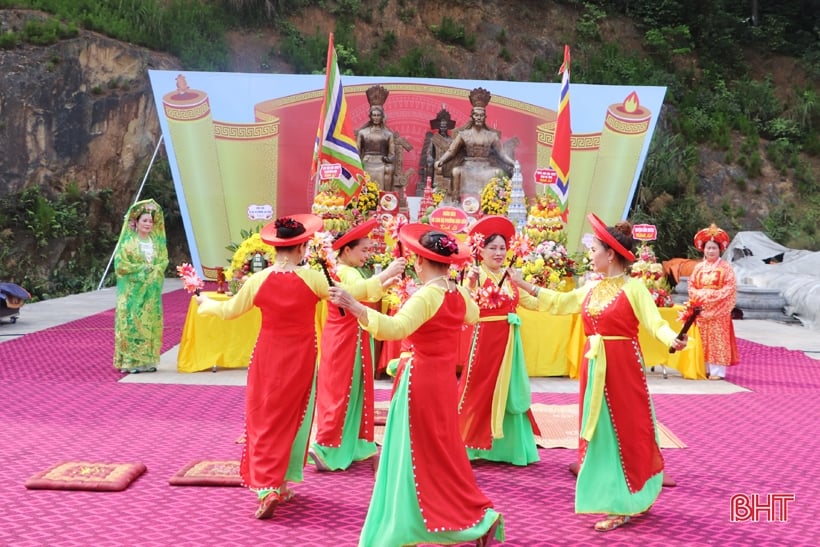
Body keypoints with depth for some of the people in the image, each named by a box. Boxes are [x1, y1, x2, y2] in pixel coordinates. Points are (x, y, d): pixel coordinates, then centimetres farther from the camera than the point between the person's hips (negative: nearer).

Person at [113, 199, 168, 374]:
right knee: (132, 322, -6)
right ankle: (130, 361, -2)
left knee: (150, 323, 4)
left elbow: (164, 261, 10)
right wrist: (142, 268, -12)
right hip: (133, 289, -5)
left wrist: (153, 270, -8)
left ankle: (147, 360, 10)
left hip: (152, 290, 5)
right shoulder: (128, 242, -4)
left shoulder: (157, 241, 12)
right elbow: (121, 264, -10)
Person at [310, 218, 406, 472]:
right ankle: (325, 447, -3)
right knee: (343, 391, -5)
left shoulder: (341, 271, 14)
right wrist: (387, 272, -42)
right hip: (346, 339, -10)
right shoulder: (347, 272, -17)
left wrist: (387, 283, 5)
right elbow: (363, 289, -40)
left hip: (344, 336, 10)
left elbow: (366, 294, 18)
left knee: (348, 391, 14)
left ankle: (348, 445, 23)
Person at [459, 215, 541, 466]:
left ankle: (508, 445, 23)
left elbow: (531, 302, 15)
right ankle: (468, 442, 15)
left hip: (509, 340, 6)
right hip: (486, 338, -6)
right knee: (481, 390, 0)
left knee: (508, 391, 12)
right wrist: (470, 284, -40)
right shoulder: (477, 274, -8)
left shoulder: (509, 276, 11)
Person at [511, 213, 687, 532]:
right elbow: (559, 302, 23)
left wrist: (673, 339, -39)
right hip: (595, 367, 7)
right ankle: (614, 499, 25)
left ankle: (627, 504, 12)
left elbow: (655, 322, -19)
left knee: (627, 430, 1)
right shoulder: (591, 288, 9)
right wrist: (525, 286, 24)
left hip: (623, 367, -7)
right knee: (601, 431, 12)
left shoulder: (633, 287, -12)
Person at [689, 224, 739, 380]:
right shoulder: (698, 267, 11)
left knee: (717, 339, -4)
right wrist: (701, 296, -10)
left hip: (719, 310, -4)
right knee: (703, 340, 5)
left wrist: (712, 295, -16)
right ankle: (705, 369, 11)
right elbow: (691, 286, 8)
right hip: (701, 310, 4)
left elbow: (730, 288, -8)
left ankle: (718, 371, -3)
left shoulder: (726, 267, 0)